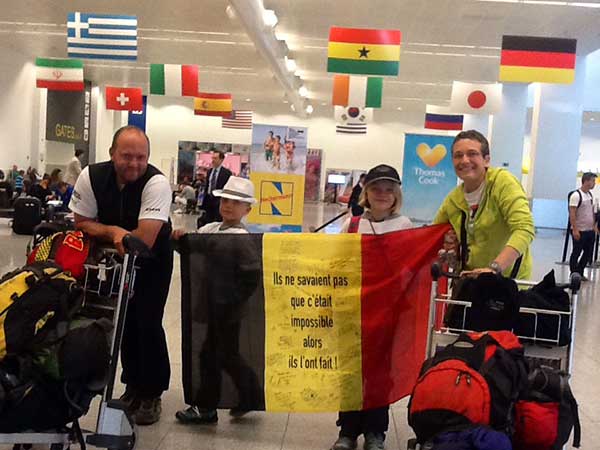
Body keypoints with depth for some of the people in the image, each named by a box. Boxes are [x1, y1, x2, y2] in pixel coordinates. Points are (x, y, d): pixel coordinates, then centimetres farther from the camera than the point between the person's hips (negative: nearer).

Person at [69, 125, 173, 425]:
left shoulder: (156, 183, -29)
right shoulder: (91, 176, -16)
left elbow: (145, 240, -34)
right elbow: (81, 223, -8)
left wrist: (105, 235, -21)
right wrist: (114, 232, -26)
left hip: (152, 260, -3)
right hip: (114, 258, 4)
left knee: (148, 324, -7)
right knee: (123, 320, 9)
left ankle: (151, 394, 12)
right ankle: (133, 385, 29)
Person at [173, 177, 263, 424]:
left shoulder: (241, 238, -16)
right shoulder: (210, 229, 6)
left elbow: (253, 273, -22)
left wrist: (236, 299, -15)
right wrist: (181, 238, -7)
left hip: (229, 308, -8)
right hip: (211, 304, 8)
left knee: (227, 356, 3)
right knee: (209, 353, 16)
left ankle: (252, 395, 24)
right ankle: (206, 407, 30)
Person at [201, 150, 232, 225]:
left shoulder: (226, 172, -7)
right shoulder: (209, 171, 13)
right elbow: (206, 186, 17)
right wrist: (204, 201, 12)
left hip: (219, 200, -6)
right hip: (209, 200, 6)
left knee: (218, 221, -6)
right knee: (207, 221, 8)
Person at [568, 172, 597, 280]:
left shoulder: (590, 194, 11)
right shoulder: (576, 195, -15)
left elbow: (592, 212, 19)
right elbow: (572, 214, -18)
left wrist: (594, 225, 15)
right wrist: (575, 230, -22)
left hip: (590, 230, 8)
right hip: (580, 231, -8)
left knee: (588, 253, 12)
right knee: (576, 253, 2)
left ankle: (580, 273, 23)